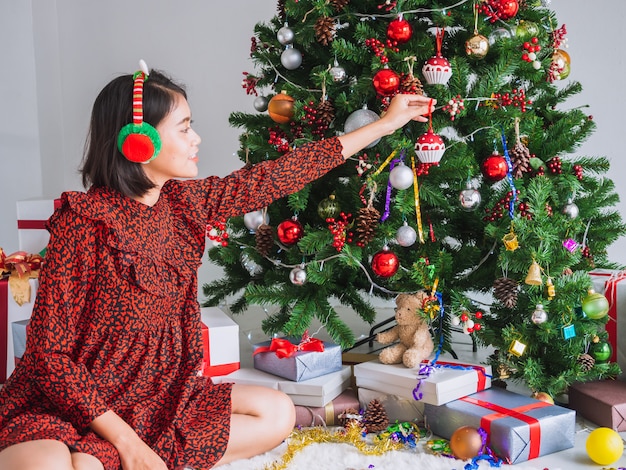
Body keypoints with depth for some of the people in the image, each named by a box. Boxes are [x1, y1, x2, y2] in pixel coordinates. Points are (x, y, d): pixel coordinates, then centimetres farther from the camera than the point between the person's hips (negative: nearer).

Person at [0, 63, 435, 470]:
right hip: (64, 410, -8)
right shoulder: (83, 223, -18)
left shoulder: (185, 202, 0)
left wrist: (384, 125, 11)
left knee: (277, 414, -1)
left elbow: (278, 176, 6)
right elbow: (51, 354, -17)